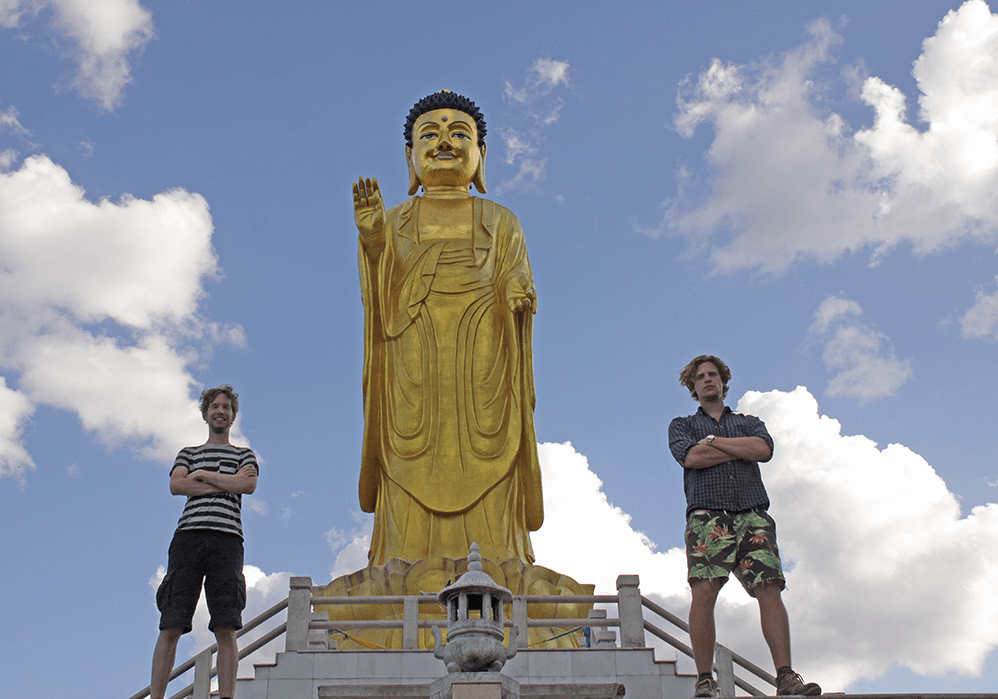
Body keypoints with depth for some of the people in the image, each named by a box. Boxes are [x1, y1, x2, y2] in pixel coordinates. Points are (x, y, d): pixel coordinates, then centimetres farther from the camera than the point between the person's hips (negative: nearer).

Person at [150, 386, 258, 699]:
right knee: (171, 627, -9)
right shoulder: (188, 453, 26)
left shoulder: (244, 454, 24)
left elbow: (249, 485, 2)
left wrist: (204, 476, 5)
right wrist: (226, 484, 1)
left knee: (226, 629, -11)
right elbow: (176, 485, 5)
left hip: (227, 539, -1)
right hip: (188, 535, 1)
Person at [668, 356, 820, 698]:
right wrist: (743, 449, 5)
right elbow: (691, 457, -1)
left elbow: (764, 449, 3)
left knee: (770, 590, -14)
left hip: (753, 515, 2)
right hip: (707, 515, -2)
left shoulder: (750, 423, 28)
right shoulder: (681, 426, 23)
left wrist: (712, 441, 4)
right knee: (703, 592, -19)